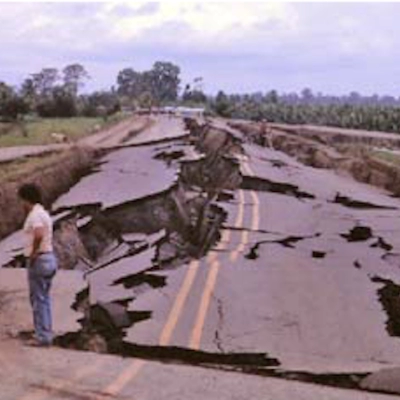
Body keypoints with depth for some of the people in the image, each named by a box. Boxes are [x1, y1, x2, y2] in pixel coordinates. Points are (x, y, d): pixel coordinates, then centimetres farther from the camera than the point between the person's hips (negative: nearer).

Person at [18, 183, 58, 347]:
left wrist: (33, 253, -22)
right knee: (44, 298, 16)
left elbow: (38, 235, -33)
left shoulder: (35, 214, -15)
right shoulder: (44, 213, 16)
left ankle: (43, 336, 1)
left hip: (38, 260, -10)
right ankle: (46, 333, 22)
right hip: (49, 258, 10)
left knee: (38, 299, -3)